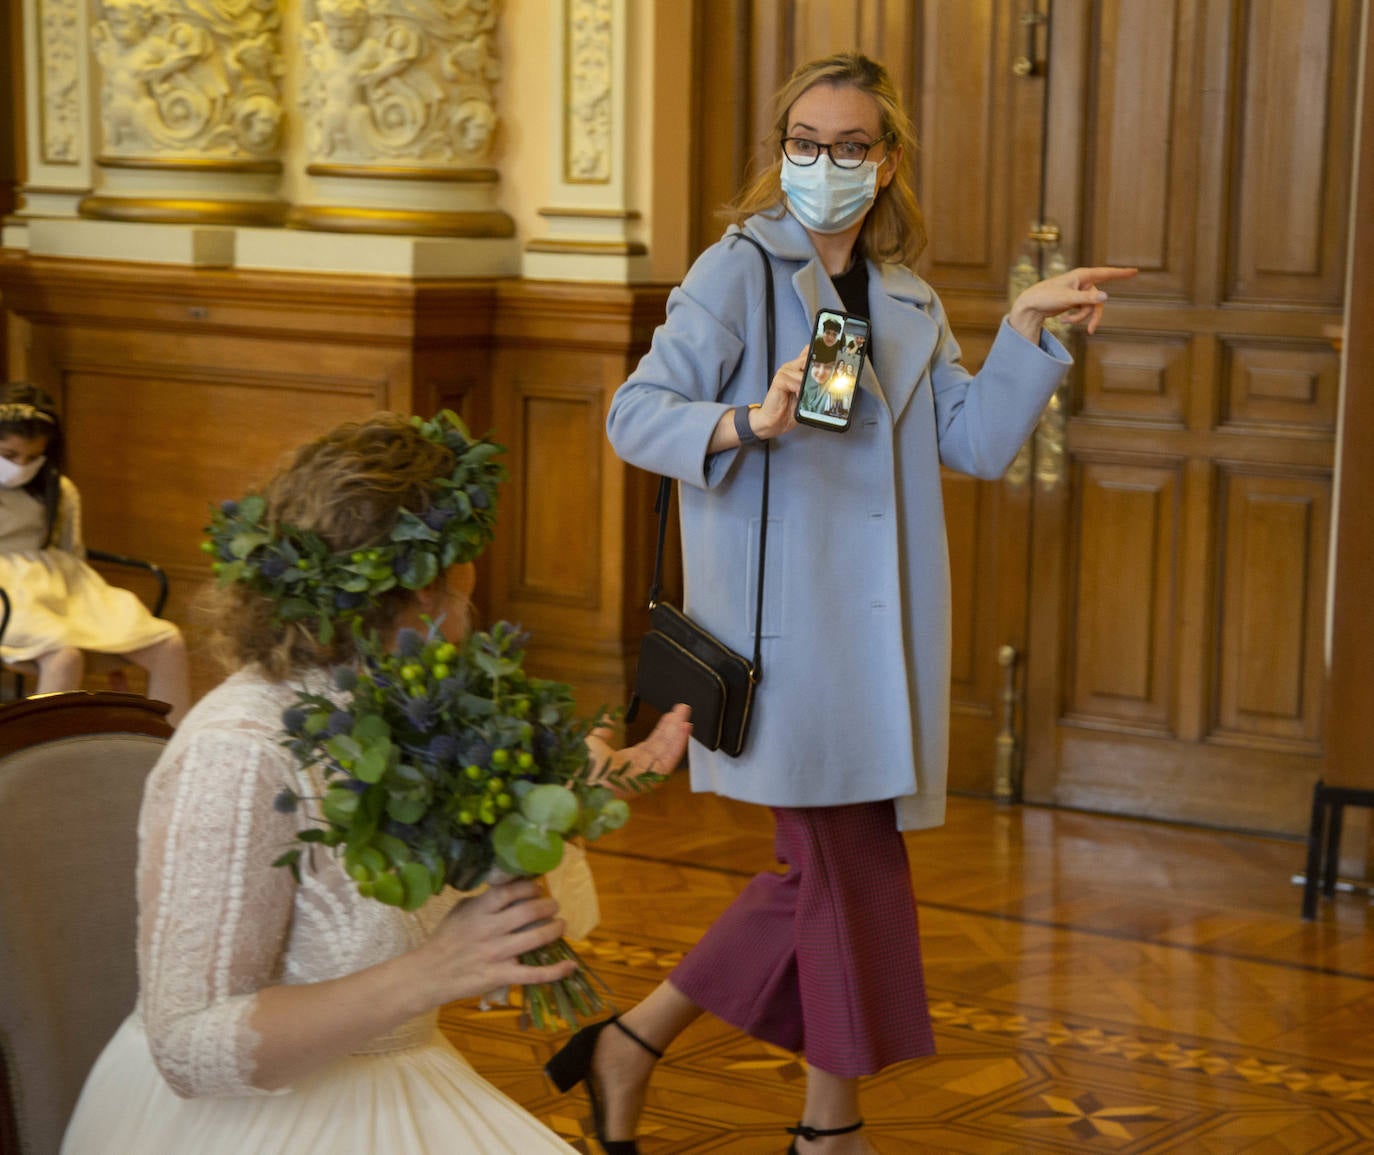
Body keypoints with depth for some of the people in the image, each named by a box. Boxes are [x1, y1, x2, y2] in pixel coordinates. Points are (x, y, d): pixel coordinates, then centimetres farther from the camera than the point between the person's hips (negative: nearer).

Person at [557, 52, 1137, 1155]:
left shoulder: (910, 303, 15)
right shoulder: (738, 272, -4)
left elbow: (977, 443, 10)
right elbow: (633, 414, -11)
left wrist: (1027, 330, 0)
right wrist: (743, 424, -28)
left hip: (881, 629, 7)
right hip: (787, 621, -7)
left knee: (827, 873, 8)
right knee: (853, 868, -1)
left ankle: (632, 1043, 19)